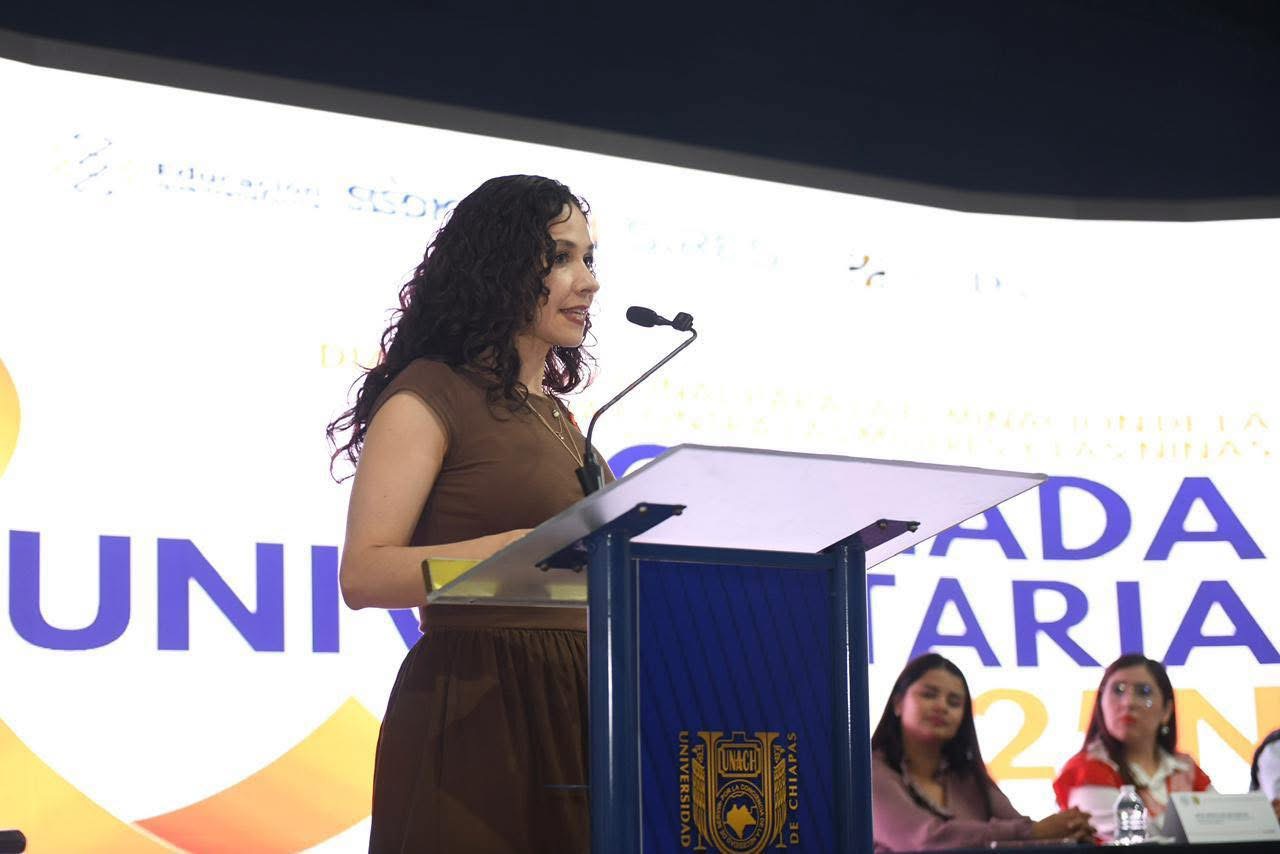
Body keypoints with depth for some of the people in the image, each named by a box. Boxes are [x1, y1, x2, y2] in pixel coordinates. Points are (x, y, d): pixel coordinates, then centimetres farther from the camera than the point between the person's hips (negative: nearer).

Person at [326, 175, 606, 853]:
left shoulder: (556, 416, 20)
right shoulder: (430, 395, -3)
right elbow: (364, 575, -14)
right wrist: (527, 548, -23)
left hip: (572, 713, 7)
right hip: (471, 715, -7)